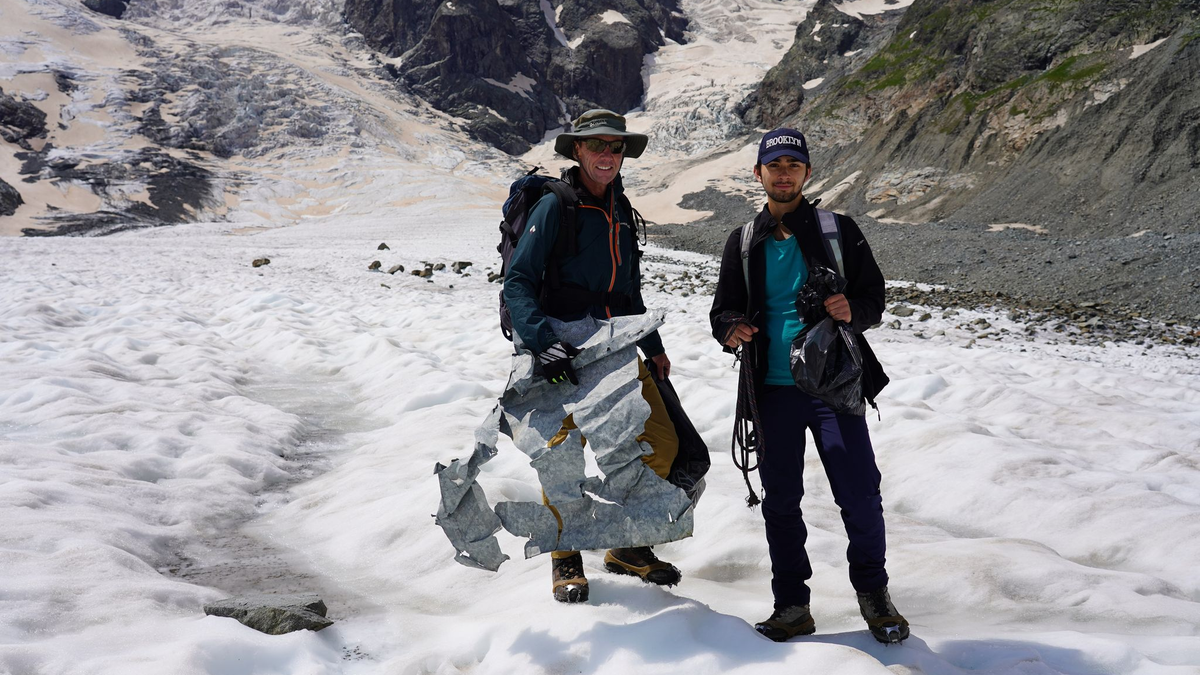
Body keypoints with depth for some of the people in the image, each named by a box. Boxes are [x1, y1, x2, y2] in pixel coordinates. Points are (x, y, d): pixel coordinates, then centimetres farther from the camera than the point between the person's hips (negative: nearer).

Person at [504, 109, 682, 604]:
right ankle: (565, 560, 11)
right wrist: (543, 341, -25)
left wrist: (652, 346, 24)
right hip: (567, 352, -6)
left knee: (661, 441, 3)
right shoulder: (554, 207, -5)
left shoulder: (620, 211, 16)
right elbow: (518, 282, -12)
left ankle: (628, 547, 20)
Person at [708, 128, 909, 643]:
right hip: (773, 391, 2)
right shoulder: (744, 243, 11)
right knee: (780, 499, 7)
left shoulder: (839, 230, 5)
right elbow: (723, 309, 13)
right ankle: (792, 605, 20)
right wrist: (730, 329, -11)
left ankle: (873, 594, 17)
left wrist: (852, 310, -19)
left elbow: (874, 296, 5)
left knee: (860, 496, -4)